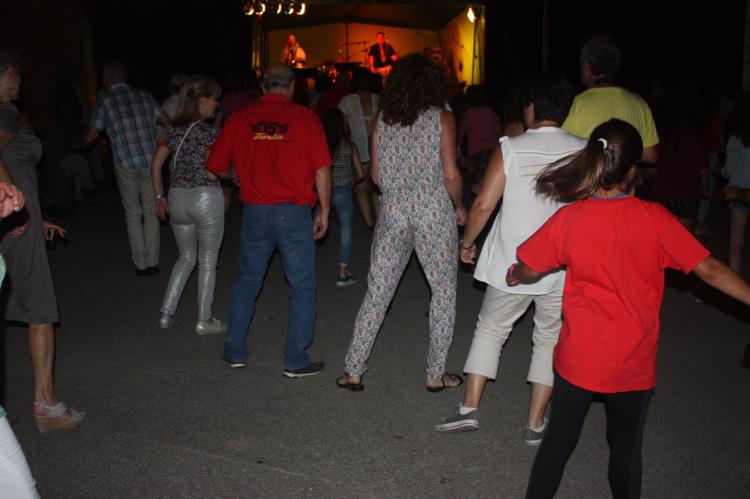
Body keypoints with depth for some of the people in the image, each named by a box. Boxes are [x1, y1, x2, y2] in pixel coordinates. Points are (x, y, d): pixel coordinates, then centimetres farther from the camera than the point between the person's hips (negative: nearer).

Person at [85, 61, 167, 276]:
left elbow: (91, 135, 5)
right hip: (150, 161, 2)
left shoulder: (104, 99, 2)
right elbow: (167, 121, 12)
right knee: (151, 212, 11)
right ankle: (152, 262, 10)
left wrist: (84, 139, 28)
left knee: (133, 214, 12)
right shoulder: (144, 95, 8)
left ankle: (141, 264, 12)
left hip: (125, 164, -1)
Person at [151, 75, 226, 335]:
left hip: (177, 199, 6)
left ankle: (166, 313, 16)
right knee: (208, 261, 9)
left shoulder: (174, 129, 6)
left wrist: (159, 196, 12)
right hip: (206, 198, -5)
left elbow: (156, 164, 5)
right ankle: (204, 320, 15)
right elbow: (212, 173, -18)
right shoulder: (210, 132, -12)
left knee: (186, 258, 21)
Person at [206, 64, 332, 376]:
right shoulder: (305, 118, -6)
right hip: (294, 213, -2)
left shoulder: (239, 119, 1)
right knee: (302, 287, 9)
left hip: (255, 212, 3)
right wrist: (324, 210, 3)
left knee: (246, 283, 19)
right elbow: (322, 169, -8)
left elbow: (217, 168, 7)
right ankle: (295, 361, 11)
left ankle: (235, 351, 28)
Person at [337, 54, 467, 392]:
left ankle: (353, 371, 13)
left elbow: (376, 175, 8)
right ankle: (436, 375, 15)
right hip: (434, 215, -3)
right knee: (444, 292, 11)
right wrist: (459, 207, 7)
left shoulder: (383, 119, 6)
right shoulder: (442, 118, -4)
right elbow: (451, 174, -9)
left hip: (392, 214, 3)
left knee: (376, 293, 9)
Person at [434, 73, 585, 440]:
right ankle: (535, 425, 17)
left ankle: (469, 408, 14)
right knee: (549, 339, 15)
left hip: (512, 264, -1)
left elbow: (483, 205, -10)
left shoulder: (511, 148, -8)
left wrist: (467, 243, 5)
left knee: (490, 330, 16)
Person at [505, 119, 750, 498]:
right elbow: (710, 270, -9)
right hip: (634, 363, 0)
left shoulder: (568, 219, -11)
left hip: (579, 358, 0)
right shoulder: (655, 218, -12)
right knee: (626, 449, 18)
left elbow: (529, 270, 0)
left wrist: (514, 276, 21)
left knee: (558, 441, 15)